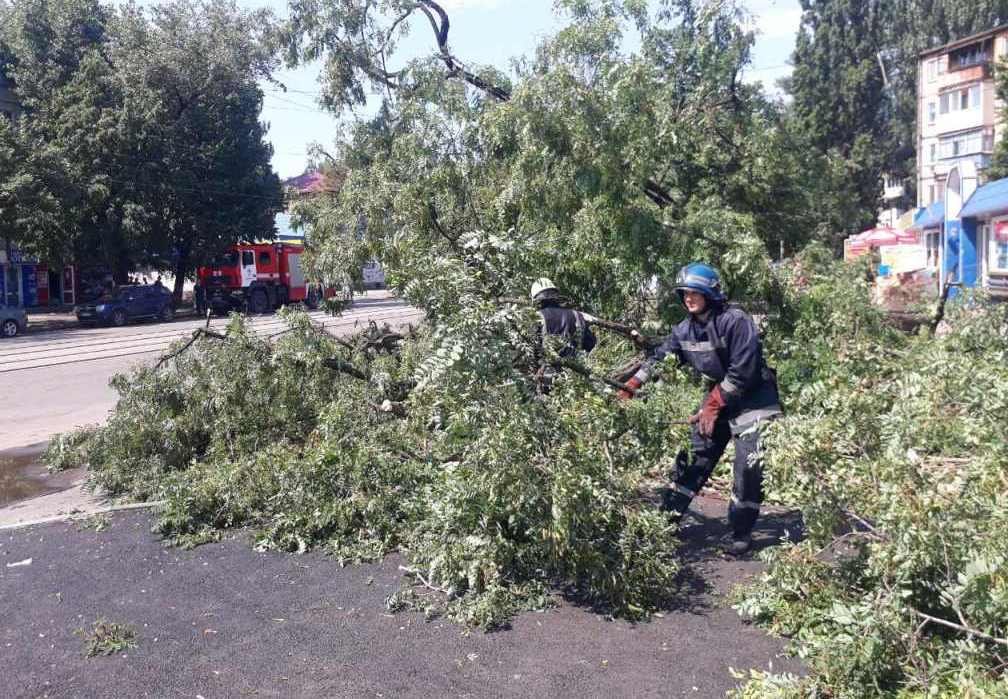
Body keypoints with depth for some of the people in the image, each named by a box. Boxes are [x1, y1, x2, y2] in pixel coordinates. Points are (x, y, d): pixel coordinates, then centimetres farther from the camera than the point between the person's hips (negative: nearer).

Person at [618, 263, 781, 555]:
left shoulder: (736, 321, -22)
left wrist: (713, 406, -20)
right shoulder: (685, 329, 0)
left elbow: (742, 371, -24)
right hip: (717, 398, 6)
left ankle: (742, 532, 5)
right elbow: (659, 358, 5)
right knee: (693, 457, 4)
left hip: (752, 401, -6)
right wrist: (631, 386, -5)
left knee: (748, 468, -10)